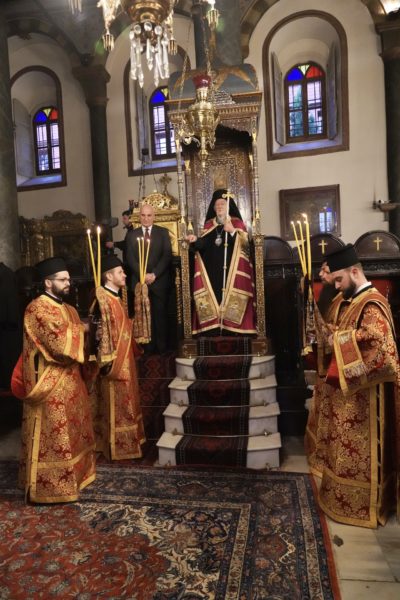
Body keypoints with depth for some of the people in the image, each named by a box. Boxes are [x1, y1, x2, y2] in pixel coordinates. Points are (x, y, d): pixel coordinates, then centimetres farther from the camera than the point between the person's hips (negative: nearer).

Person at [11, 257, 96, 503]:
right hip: (49, 384, -9)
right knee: (52, 436, 1)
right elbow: (60, 342, -24)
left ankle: (74, 474, 33)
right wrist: (81, 329, -9)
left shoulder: (69, 309, 13)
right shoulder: (38, 308, -15)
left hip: (70, 380, 9)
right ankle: (49, 486, 14)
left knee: (72, 430, 18)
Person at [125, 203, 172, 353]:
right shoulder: (131, 234, 11)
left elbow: (167, 256, -2)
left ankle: (162, 346, 10)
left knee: (160, 315, 1)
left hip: (159, 281, -1)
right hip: (140, 281, 1)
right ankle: (149, 346, 9)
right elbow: (130, 258, 4)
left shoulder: (163, 232, 7)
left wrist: (154, 274, -12)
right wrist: (143, 275, -10)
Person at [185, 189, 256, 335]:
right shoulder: (209, 225, 16)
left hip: (232, 268, -2)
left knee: (232, 297, -9)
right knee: (213, 296, -5)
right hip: (212, 269, 3)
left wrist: (233, 232, -17)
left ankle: (232, 328, -5)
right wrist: (195, 240, -16)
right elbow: (203, 244, 4)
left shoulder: (237, 223, 8)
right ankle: (214, 328, -2)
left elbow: (245, 243, -4)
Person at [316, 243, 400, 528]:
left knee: (359, 451, 5)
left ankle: (360, 506, 21)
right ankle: (350, 499, 33)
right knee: (350, 449, 19)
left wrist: (337, 338, -22)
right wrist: (336, 338, 1)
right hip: (350, 391, 10)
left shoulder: (372, 303, -18)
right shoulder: (358, 301, 12)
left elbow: (376, 339, -34)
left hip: (363, 395, -10)